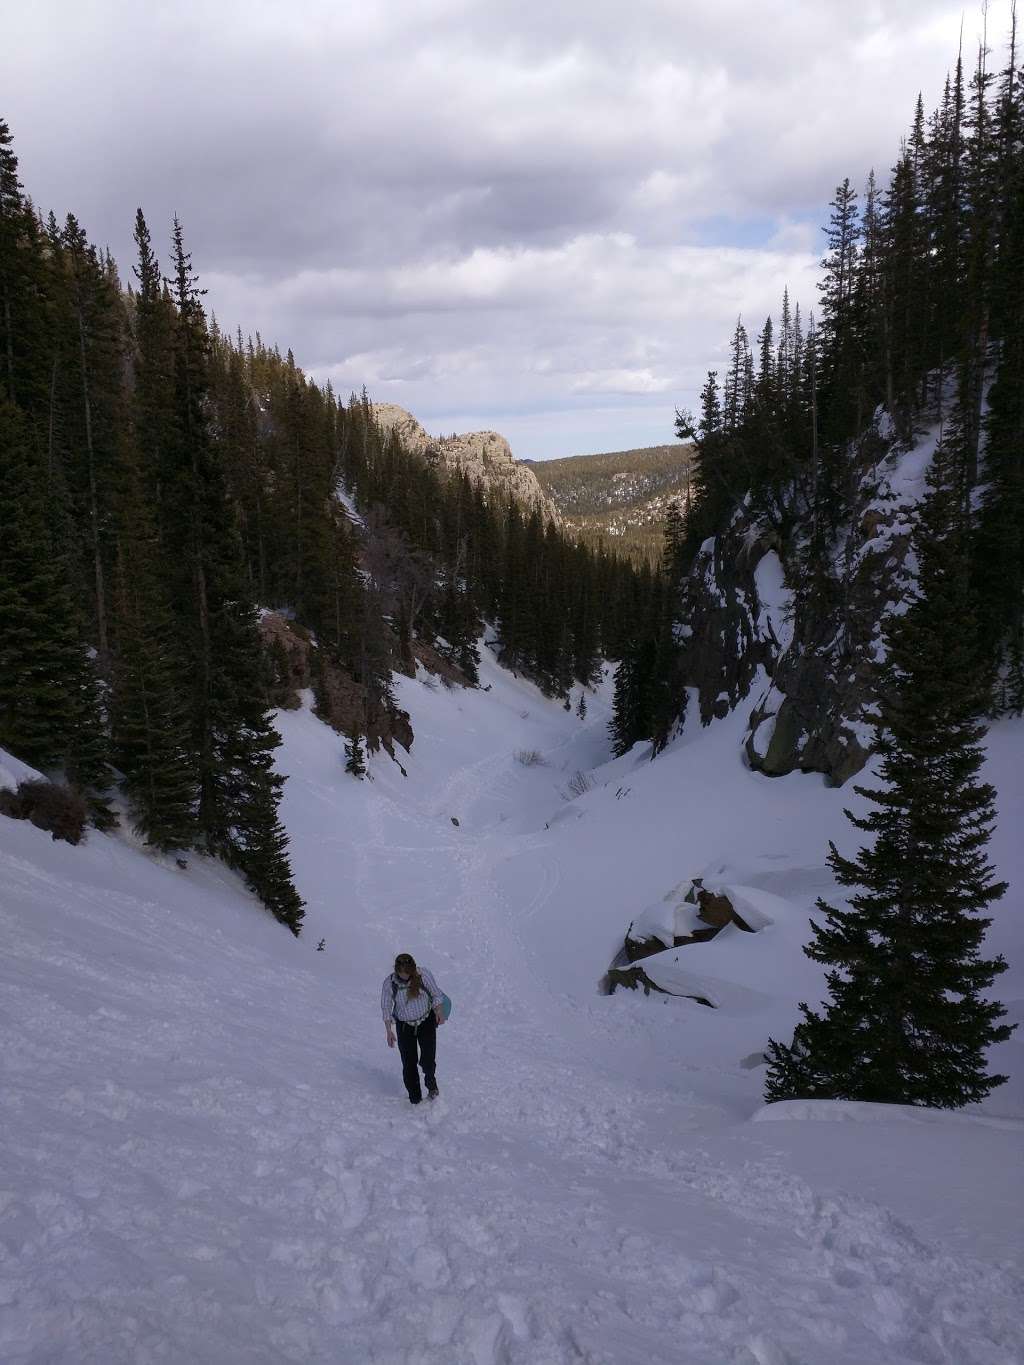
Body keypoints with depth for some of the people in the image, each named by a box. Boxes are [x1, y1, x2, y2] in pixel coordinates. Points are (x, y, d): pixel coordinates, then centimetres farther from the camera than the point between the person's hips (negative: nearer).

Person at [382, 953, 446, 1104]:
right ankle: (415, 1099, 18)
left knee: (427, 1061, -11)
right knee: (409, 1064, 1)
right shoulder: (389, 982, -17)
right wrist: (389, 1031, -5)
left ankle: (431, 1082, 22)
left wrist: (439, 1012, -13)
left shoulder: (423, 974, -18)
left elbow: (436, 994, -2)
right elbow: (386, 1007, -4)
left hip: (426, 1022, -1)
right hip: (404, 1026, 1)